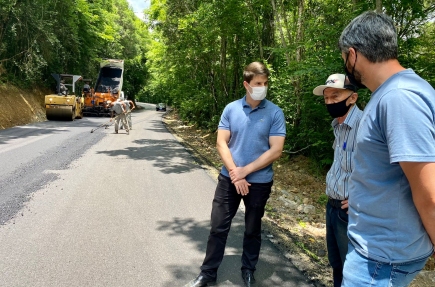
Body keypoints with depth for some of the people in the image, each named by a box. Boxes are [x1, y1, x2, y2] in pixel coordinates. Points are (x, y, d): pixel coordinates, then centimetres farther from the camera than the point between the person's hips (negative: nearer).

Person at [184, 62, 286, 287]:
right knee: (218, 227, 9)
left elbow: (276, 151, -12)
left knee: (252, 230, 15)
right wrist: (234, 173, -13)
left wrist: (245, 171, -14)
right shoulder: (231, 109, -1)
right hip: (228, 178, 2)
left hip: (259, 181, -1)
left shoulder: (275, 113, -7)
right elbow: (221, 143, -3)